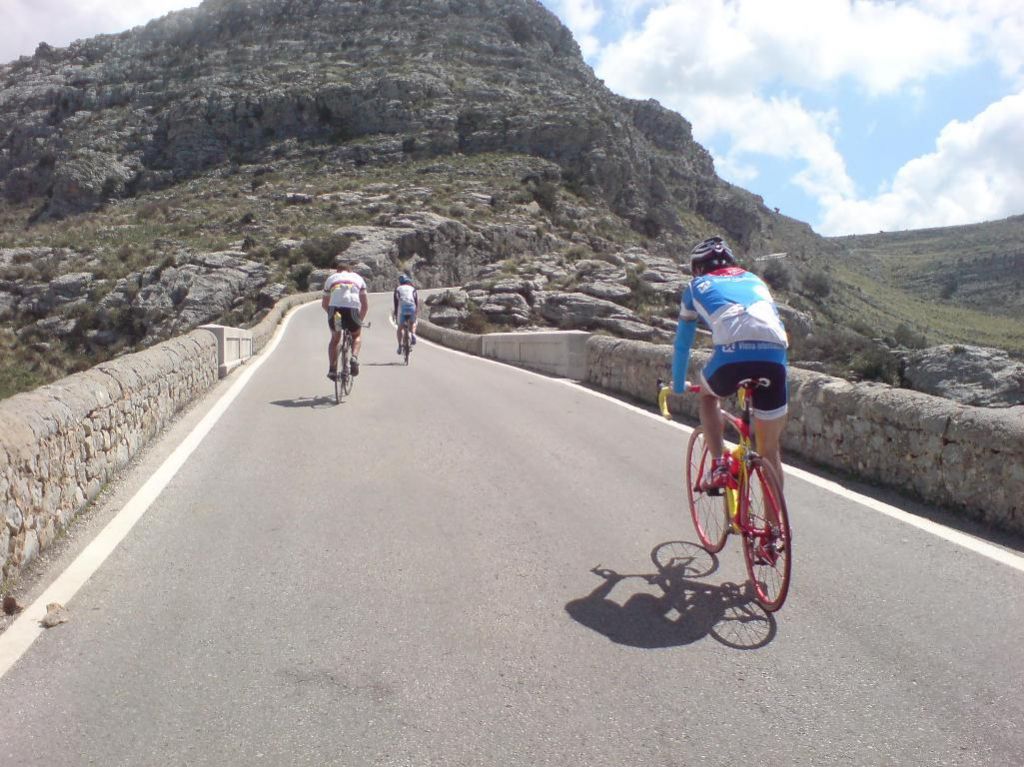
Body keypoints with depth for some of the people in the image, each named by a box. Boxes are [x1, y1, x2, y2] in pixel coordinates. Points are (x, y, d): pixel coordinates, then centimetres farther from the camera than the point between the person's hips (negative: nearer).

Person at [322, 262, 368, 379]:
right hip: (352, 309, -1)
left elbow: (324, 304, 29)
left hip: (334, 308, 1)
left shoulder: (331, 278, 27)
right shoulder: (358, 278, 26)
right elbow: (365, 305, 24)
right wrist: (360, 320, 36)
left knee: (335, 338, 25)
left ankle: (332, 369, 15)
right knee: (357, 336, 27)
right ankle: (354, 358, 1)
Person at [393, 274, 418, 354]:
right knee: (413, 324, 28)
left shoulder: (398, 289, 21)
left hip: (402, 308, -1)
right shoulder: (413, 288, 23)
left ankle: (400, 346, 11)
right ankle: (413, 335, 0)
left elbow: (396, 302, 15)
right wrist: (416, 311, 9)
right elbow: (417, 301, 11)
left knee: (399, 328, 16)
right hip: (412, 307, 1)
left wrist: (395, 315, 17)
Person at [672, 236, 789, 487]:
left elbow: (682, 342, 31)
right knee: (771, 451, 17)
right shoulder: (754, 279, 35)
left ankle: (719, 466, 18)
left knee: (708, 394, 33)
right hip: (774, 357, 3)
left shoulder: (697, 286, 26)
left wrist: (678, 385, 45)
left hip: (732, 354, -2)